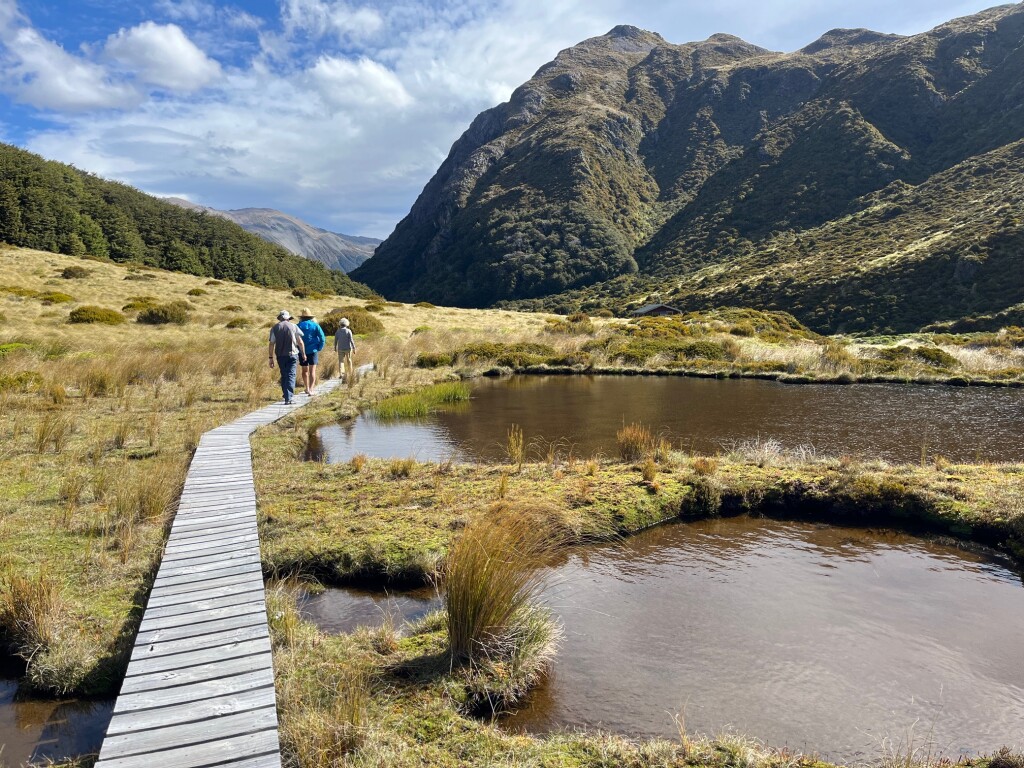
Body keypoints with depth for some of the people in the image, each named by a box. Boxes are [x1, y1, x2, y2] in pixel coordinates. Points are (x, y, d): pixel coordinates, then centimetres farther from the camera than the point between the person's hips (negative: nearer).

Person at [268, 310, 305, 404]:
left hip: (280, 356, 2)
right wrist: (303, 354, 11)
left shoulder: (274, 328, 3)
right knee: (290, 376, -4)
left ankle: (286, 395, 28)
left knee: (284, 376, 17)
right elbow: (300, 342, 0)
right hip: (292, 354, -2)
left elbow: (271, 344, -1)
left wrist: (271, 358, 3)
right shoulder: (293, 327, 0)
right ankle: (288, 398, -14)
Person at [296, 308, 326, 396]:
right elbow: (322, 338, -7)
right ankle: (311, 389, -12)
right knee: (312, 371, -1)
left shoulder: (298, 326, -1)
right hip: (313, 350, -1)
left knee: (305, 370, 17)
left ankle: (307, 388, 24)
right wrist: (319, 348, 2)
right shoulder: (315, 325, -2)